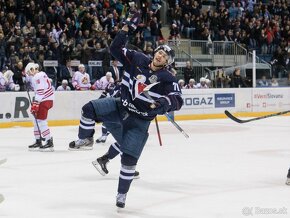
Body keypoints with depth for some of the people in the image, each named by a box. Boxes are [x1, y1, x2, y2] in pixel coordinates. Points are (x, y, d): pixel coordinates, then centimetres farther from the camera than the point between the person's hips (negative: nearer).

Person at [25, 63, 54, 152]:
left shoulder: (37, 77, -15)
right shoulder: (42, 74, 15)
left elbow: (40, 92, -22)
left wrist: (35, 104, -23)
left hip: (45, 100, -10)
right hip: (47, 99, 10)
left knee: (41, 121, -11)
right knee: (37, 120, 15)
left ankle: (49, 142, -12)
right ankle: (38, 142, 20)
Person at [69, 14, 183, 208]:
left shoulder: (168, 79, -13)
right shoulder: (137, 59, -3)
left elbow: (177, 100, -23)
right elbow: (116, 48, 3)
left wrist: (165, 102, -44)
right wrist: (127, 28, -8)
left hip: (139, 121, -3)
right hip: (120, 106, 3)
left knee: (129, 157, -7)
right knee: (90, 109, -19)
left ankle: (122, 194, 12)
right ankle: (86, 139, 9)